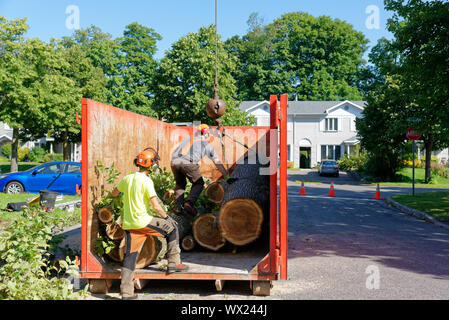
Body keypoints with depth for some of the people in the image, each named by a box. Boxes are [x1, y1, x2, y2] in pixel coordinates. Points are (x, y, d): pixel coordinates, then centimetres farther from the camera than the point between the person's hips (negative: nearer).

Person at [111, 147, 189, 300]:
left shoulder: (127, 179, 7)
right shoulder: (146, 181, -13)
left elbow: (114, 193, 25)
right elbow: (156, 207, -16)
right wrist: (167, 217, -1)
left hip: (128, 223, 7)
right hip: (143, 221, -6)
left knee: (130, 256, 10)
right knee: (172, 227, 11)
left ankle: (126, 292, 12)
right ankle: (173, 263, 12)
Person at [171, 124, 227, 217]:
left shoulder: (187, 138, 31)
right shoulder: (207, 144, 22)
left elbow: (173, 153, 28)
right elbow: (217, 163, 24)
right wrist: (227, 176, 29)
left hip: (174, 162, 4)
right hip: (189, 163, -4)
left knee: (180, 184, 26)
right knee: (198, 183, 16)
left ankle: (178, 206, 13)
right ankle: (189, 203, -4)